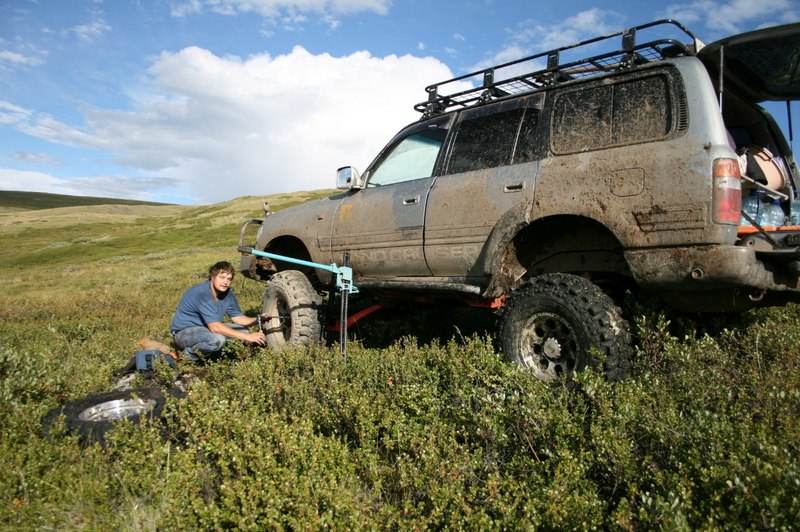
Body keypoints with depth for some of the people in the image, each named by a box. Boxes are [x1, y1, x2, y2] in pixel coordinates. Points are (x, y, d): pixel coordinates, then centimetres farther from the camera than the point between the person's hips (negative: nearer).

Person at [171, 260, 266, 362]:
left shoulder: (228, 293, -4)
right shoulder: (202, 293, -29)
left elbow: (237, 317, 5)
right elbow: (215, 326, -35)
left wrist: (256, 320, -17)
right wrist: (247, 337, -36)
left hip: (205, 327, 9)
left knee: (243, 330, -2)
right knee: (218, 339, -35)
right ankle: (190, 353, -7)